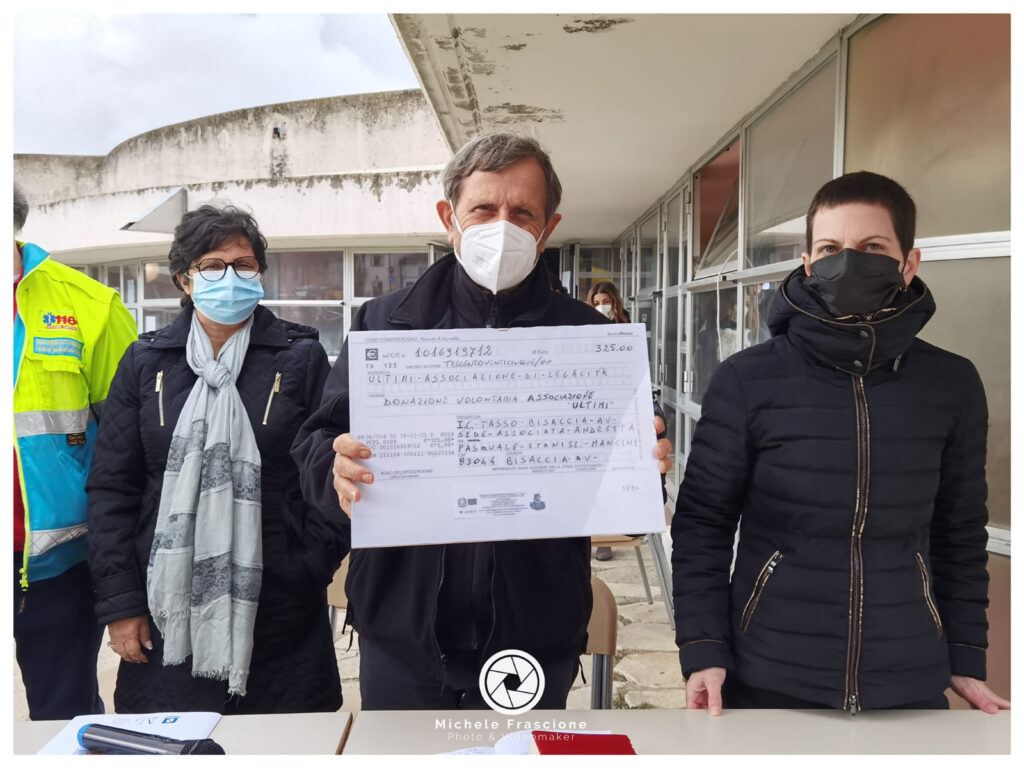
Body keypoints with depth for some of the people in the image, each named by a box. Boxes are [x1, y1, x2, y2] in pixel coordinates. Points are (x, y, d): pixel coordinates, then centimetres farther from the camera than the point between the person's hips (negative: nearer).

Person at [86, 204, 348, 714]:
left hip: (279, 612, -1)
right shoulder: (144, 361, 6)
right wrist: (119, 603, 2)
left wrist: (314, 570, -7)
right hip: (168, 613, 2)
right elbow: (111, 488, 6)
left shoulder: (301, 357, 0)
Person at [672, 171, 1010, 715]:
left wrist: (966, 659, 8)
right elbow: (702, 522, -5)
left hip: (911, 687, 3)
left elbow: (960, 533, 8)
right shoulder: (747, 380, -10)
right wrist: (703, 649, -11)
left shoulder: (953, 386, 0)